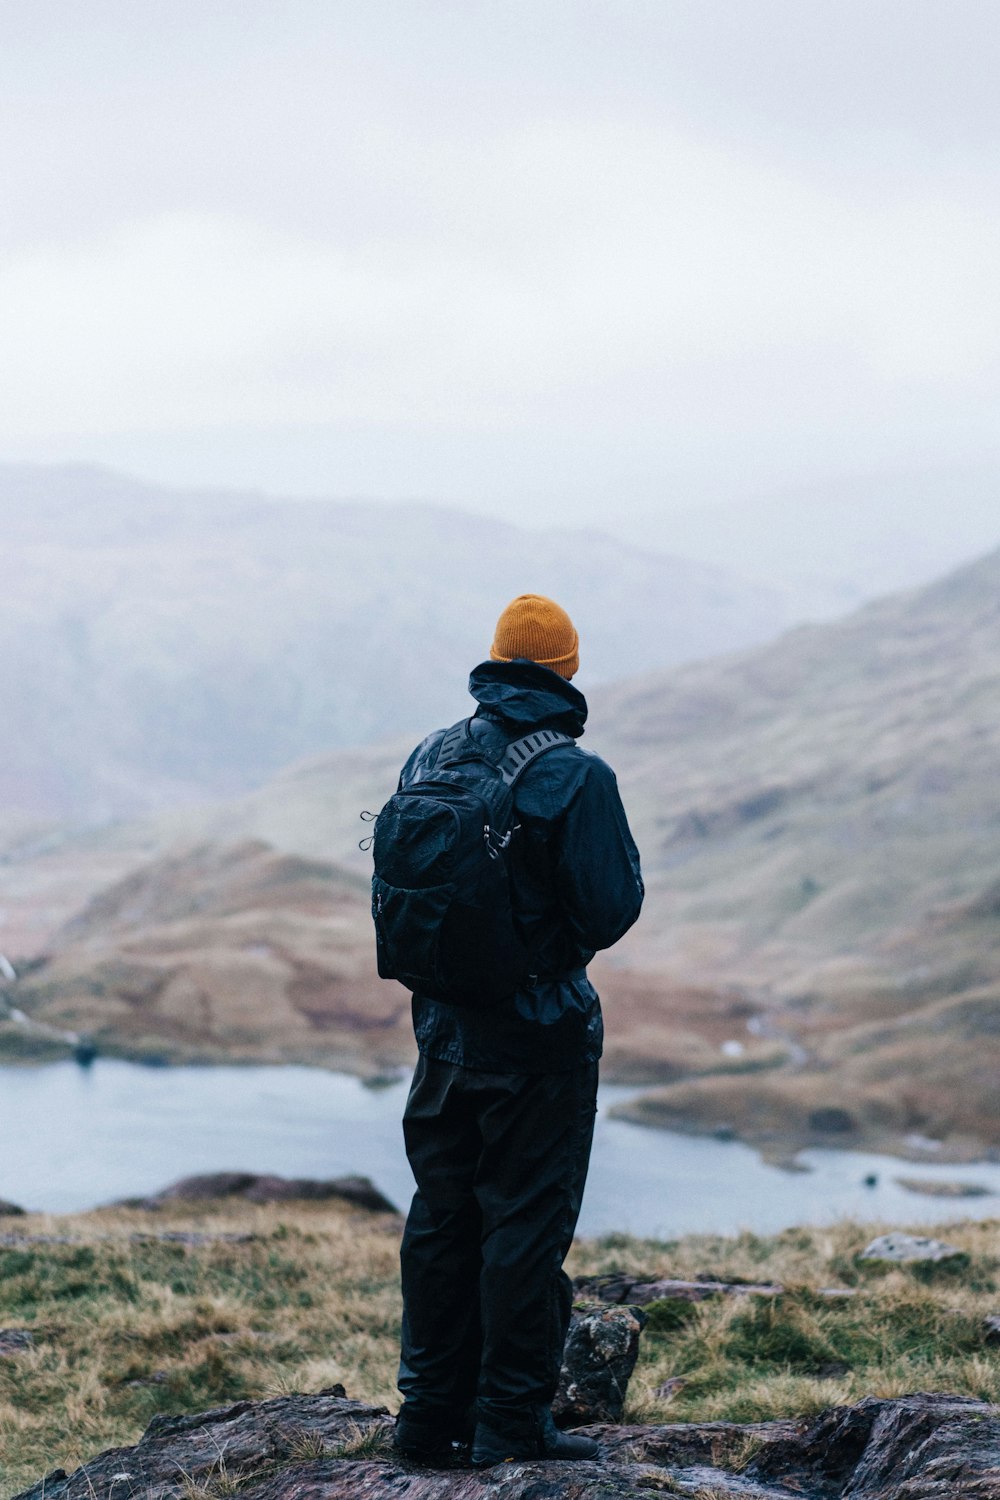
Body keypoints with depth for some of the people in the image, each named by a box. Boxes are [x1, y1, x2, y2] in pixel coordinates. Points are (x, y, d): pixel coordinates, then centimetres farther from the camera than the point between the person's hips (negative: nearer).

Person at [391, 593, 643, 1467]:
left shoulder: (430, 759, 3)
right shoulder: (576, 778, -15)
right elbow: (611, 910, -15)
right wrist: (627, 863, 5)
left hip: (445, 1026, 6)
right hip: (540, 1034, -5)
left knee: (441, 1217, 14)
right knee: (528, 1222, 1)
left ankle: (431, 1410, 20)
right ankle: (512, 1419, 4)